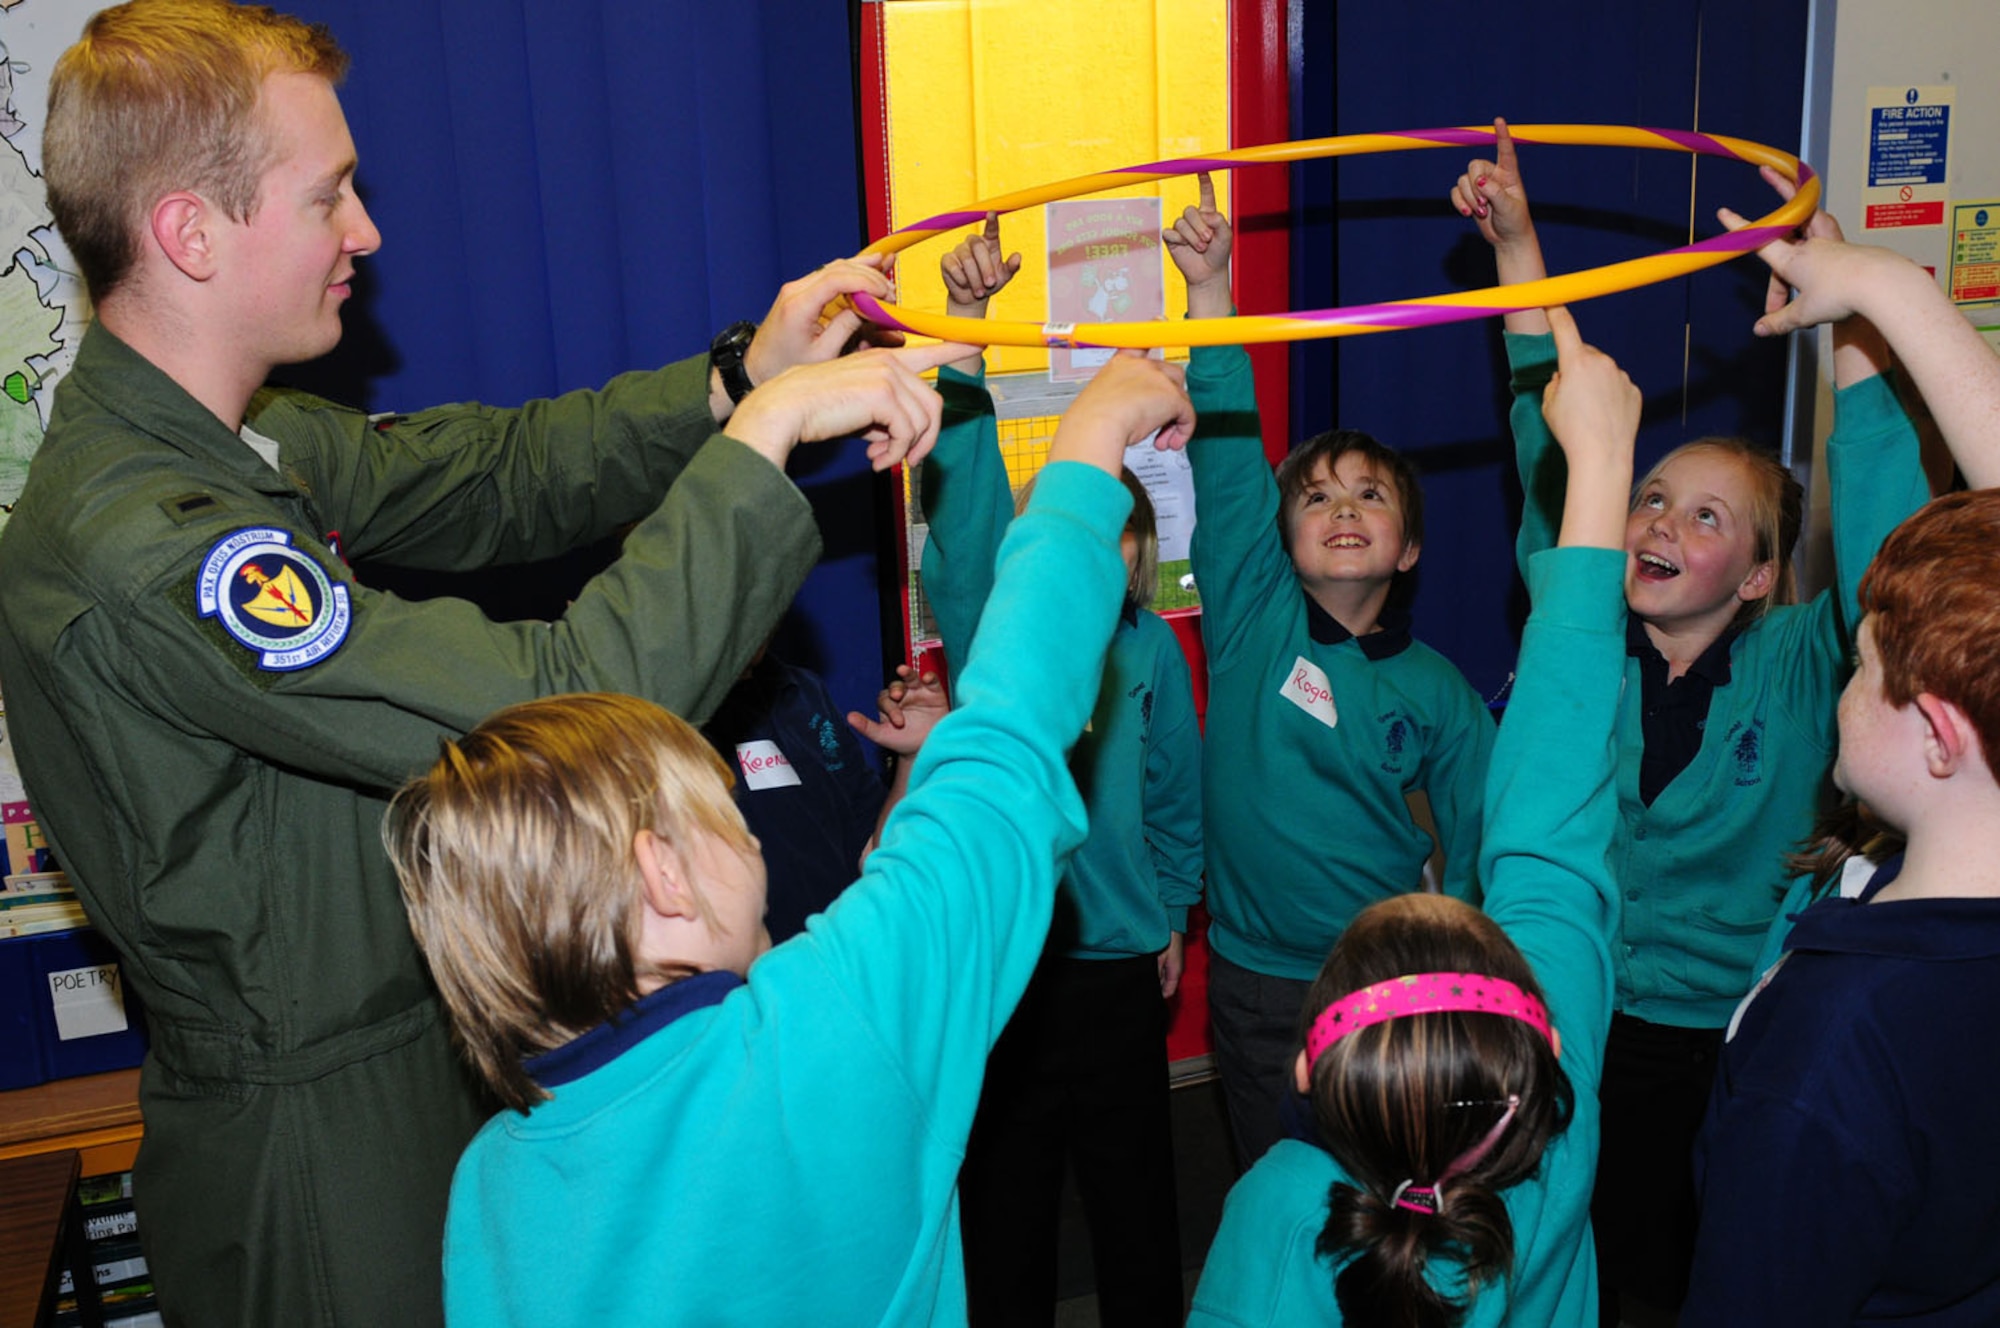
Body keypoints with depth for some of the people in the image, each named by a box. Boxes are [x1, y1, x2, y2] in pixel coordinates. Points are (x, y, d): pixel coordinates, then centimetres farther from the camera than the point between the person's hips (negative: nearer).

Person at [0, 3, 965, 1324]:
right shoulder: (136, 547, -31)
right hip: (315, 1152, -9)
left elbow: (484, 475, 7)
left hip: (409, 1052, 9)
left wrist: (731, 383, -7)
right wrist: (764, 429, -30)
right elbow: (559, 712, -36)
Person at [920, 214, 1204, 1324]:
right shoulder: (991, 623, -7)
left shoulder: (1150, 647, 1)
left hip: (1119, 968, 2)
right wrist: (962, 337, -35)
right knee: (1003, 1211, 11)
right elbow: (967, 504, -23)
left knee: (1136, 1205, 16)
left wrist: (1172, 911, 18)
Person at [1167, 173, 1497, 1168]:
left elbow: (1484, 852, 4)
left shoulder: (1437, 693, -3)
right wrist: (1208, 288, -22)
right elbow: (1228, 454, -15)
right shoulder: (1251, 616, -6)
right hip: (1258, 986, 0)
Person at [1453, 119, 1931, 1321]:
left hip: (1732, 1044, -1)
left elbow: (1888, 543, -24)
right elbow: (1554, 469, -8)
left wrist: (1850, 327, -32)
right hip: (1575, 1030, 2)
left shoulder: (1797, 673, -8)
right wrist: (1517, 251, -11)